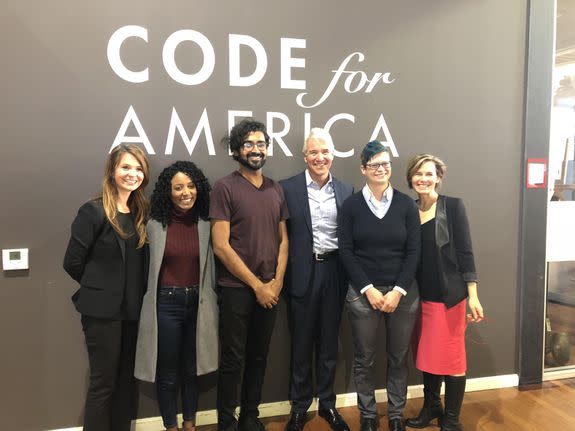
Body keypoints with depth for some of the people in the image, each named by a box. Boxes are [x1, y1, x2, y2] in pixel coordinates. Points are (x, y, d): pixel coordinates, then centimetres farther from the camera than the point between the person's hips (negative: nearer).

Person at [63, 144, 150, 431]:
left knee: (127, 380, 15)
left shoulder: (141, 213, 7)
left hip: (132, 309, 6)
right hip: (102, 310, -6)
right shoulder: (94, 211, -12)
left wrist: (133, 291, 2)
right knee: (104, 383, 4)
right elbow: (73, 262, -9)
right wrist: (101, 287, 3)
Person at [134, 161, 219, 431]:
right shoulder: (155, 224, -7)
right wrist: (148, 300, -3)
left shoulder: (205, 224, -1)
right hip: (166, 303, -2)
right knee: (167, 374, 11)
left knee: (192, 369, 19)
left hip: (197, 302, 3)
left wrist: (211, 303, 6)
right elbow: (146, 267, -3)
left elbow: (210, 267, 4)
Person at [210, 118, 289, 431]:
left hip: (270, 290, 5)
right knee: (233, 359, 6)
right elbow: (221, 246, -14)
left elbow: (283, 239, 10)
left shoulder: (276, 190, 8)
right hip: (236, 289, -5)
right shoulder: (224, 187, -9)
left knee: (259, 356, 15)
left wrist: (276, 282, -4)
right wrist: (257, 285, -12)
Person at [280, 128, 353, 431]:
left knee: (329, 341, 15)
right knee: (301, 343, 11)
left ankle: (327, 403, 32)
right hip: (302, 273, -2)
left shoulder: (346, 191, 5)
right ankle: (299, 406, 28)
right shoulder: (288, 188, -4)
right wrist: (282, 276, -9)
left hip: (334, 272, 3)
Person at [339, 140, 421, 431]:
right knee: (364, 359, 8)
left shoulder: (406, 204, 1)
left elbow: (413, 251, -1)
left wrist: (398, 291, -9)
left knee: (399, 358, 11)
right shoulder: (351, 205, -1)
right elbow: (346, 252, -4)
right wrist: (368, 290, -11)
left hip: (403, 293, 1)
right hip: (362, 294, -1)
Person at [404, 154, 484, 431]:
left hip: (450, 294, -4)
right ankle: (431, 407, 33)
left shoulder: (453, 206, -7)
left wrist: (473, 296, -12)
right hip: (421, 295, 4)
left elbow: (465, 252, -8)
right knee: (427, 355, 15)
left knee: (451, 357, 4)